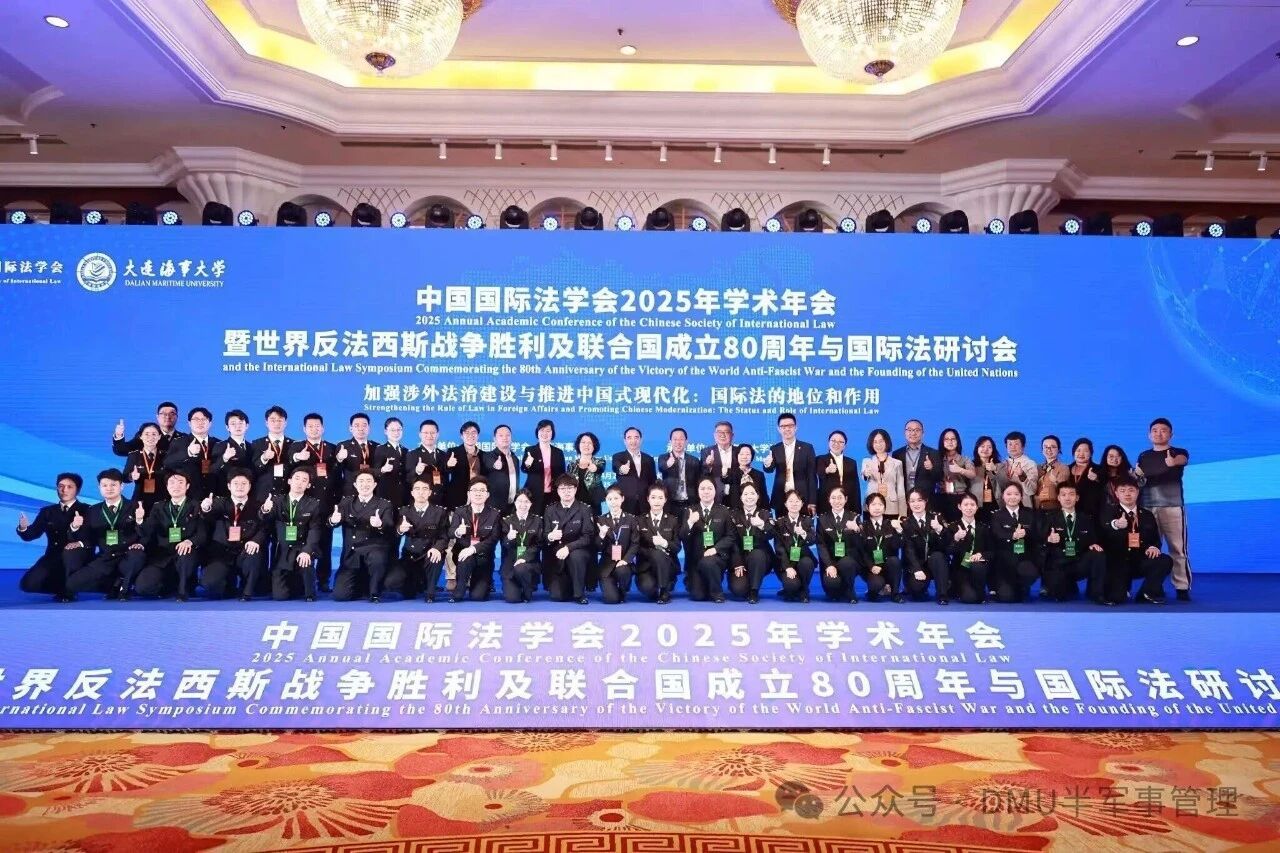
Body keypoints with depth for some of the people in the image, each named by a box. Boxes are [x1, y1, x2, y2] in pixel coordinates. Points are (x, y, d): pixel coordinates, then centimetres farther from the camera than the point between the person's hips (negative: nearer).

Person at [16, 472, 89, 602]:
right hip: (53, 558, 4)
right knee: (28, 584, -19)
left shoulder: (86, 510, 2)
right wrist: (23, 528, -16)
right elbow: (31, 535, 8)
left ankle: (67, 588, -11)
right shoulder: (47, 511, 16)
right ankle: (64, 587, 8)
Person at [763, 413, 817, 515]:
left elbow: (812, 476, 0)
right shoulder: (774, 449, 7)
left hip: (802, 499, -1)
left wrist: (812, 502, -6)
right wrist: (767, 464, -32)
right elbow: (769, 470, -7)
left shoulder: (807, 448, 2)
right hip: (781, 499, 1)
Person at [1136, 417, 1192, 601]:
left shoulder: (1179, 452, 5)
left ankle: (1182, 588, -2)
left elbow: (1182, 459, -20)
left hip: (1173, 506, -3)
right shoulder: (1143, 456, 17)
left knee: (1177, 548, -5)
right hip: (1147, 507, 3)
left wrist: (1173, 462, -44)